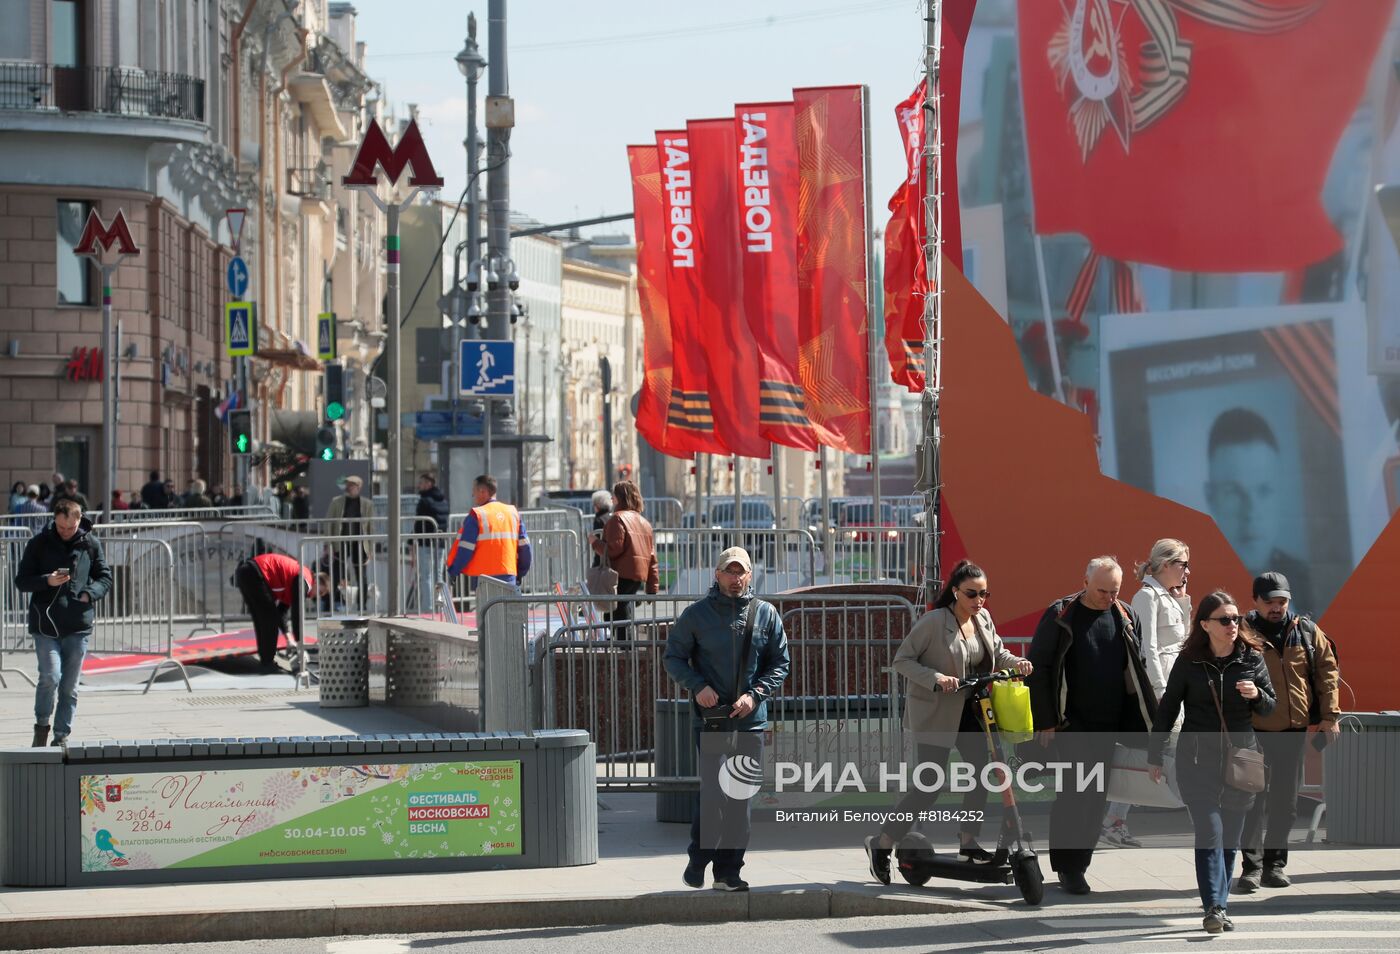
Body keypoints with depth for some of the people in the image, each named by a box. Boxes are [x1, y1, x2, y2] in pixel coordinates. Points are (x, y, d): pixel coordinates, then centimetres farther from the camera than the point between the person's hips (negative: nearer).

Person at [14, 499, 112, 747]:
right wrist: (47, 581, -16)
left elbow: (105, 577, 12)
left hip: (78, 625, 2)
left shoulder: (90, 544, 5)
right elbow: (21, 581, 2)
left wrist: (90, 594, -8)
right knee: (50, 677, -15)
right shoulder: (39, 543, 1)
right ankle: (42, 723, 8)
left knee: (69, 687, 5)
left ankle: (61, 736, 15)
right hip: (45, 624, -2)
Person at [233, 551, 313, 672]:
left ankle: (266, 659, 24)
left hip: (244, 572, 10)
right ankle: (268, 663, 3)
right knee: (270, 619, -2)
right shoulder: (304, 579, -5)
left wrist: (288, 637, 18)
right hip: (254, 574, -10)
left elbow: (282, 611, 26)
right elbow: (297, 613, -8)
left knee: (261, 620, 18)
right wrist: (300, 644, -2)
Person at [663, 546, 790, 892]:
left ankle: (728, 872, 11)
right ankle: (698, 858, 2)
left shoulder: (766, 614, 7)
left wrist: (755, 694, -6)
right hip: (709, 718, -3)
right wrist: (697, 686, -11)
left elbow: (780, 663, 9)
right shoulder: (697, 614, 2)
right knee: (714, 789, -15)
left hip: (750, 720, 3)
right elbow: (674, 657, 6)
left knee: (740, 797, 4)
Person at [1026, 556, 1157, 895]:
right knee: (1075, 792, -10)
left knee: (1096, 795, 5)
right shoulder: (1060, 616, -5)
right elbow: (1039, 668, -4)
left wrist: (1142, 720, 10)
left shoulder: (1126, 617, 7)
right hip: (1072, 725, -4)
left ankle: (1077, 865, 14)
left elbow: (1137, 671, 15)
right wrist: (1044, 722, -9)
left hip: (1109, 726, 4)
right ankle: (1068, 867, -3)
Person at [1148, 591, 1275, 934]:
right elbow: (1167, 709, 7)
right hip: (1197, 761, -2)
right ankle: (1215, 907, -19)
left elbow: (1271, 707, 9)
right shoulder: (1189, 662, 0)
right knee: (1210, 832, -13)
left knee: (1230, 838, 7)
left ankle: (1219, 907, 16)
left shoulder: (1252, 659, 3)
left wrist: (1256, 695, -14)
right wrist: (1155, 756, 8)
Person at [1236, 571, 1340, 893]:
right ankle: (1251, 866, -9)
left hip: (1294, 729, 4)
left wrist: (1329, 715, 4)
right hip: (1254, 730, -4)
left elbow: (1326, 670, 10)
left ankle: (1275, 863, 18)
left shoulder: (1306, 632, 5)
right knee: (1255, 798, -9)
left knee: (1286, 800, 9)